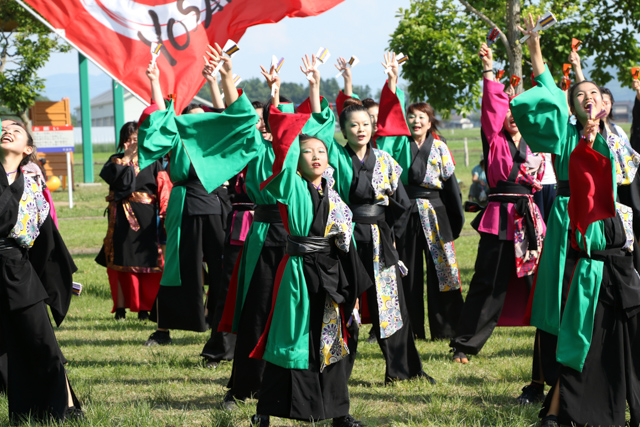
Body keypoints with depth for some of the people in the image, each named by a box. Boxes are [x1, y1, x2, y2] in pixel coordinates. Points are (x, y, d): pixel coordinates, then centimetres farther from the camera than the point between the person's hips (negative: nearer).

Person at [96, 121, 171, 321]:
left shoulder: (152, 161, 7)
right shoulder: (116, 160, 12)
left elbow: (163, 189, 1)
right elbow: (110, 177, -10)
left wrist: (164, 214, -11)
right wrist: (126, 157, -7)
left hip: (146, 217, -1)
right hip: (122, 218, 1)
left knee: (147, 261, -3)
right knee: (120, 260, -1)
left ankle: (145, 307, 3)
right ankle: (121, 306, 4)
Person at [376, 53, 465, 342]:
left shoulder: (439, 147, 5)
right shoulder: (399, 143, 6)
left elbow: (450, 183, 8)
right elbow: (391, 113, -6)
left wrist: (457, 218, 6)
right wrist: (392, 81, -16)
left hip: (434, 214, -1)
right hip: (405, 212, 1)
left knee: (440, 269, -1)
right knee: (408, 272, 4)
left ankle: (445, 326, 5)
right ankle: (411, 328, 11)